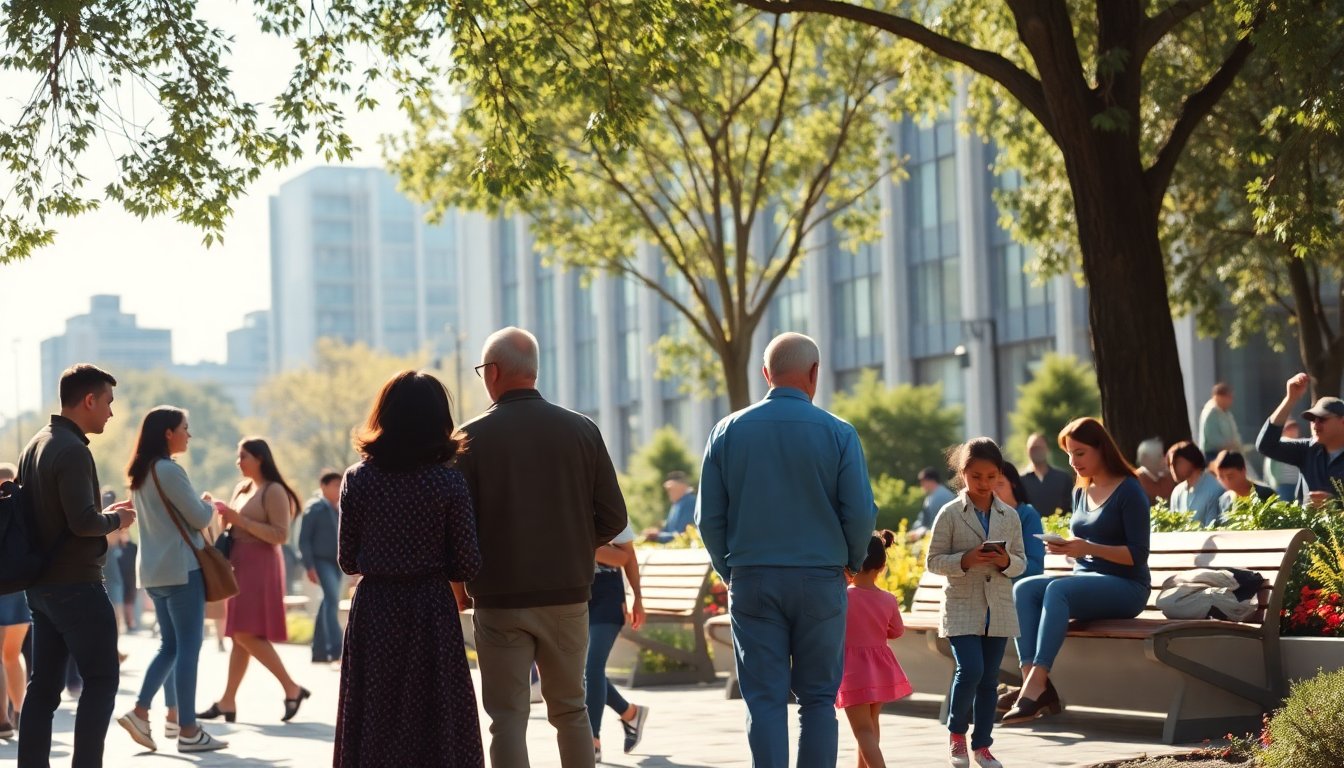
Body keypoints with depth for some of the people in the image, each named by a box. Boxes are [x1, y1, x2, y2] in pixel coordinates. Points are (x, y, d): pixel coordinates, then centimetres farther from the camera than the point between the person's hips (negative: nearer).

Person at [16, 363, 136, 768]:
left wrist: (103, 512, 14)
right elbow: (83, 521, -23)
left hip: (40, 583, 9)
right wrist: (117, 519, -5)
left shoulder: (36, 445, 12)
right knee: (102, 678, -2)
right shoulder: (72, 450, -17)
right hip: (76, 583, -9)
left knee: (43, 684, 9)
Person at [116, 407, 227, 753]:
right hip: (180, 568, -9)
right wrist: (209, 504, 8)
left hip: (154, 569, 9)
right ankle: (188, 730, -5)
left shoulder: (141, 474, 13)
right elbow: (199, 518, -12)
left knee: (169, 645, 15)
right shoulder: (169, 470, -14)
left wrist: (200, 505, 19)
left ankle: (140, 712, 4)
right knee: (188, 647, -5)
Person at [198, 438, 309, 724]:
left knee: (247, 634, -15)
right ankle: (228, 701, 8)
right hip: (240, 564, 9)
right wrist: (223, 514, 2)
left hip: (260, 565, -9)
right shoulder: (241, 489, 14)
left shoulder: (274, 491, -11)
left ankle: (292, 688, -8)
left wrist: (240, 520, -18)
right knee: (239, 635, 7)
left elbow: (280, 535, -17)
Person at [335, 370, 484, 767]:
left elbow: (348, 561, 2)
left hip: (374, 611, 1)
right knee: (436, 723, 4)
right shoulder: (448, 481, -6)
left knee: (374, 726, 7)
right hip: (431, 614, -1)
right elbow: (467, 566, -6)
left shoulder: (358, 479, -2)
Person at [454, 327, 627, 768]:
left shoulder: (473, 437, -7)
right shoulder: (582, 430, 0)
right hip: (568, 594, 3)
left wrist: (459, 583, 9)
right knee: (570, 709, 16)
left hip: (500, 600, -3)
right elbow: (613, 517, 0)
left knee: (508, 717, 2)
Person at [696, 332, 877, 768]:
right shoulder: (838, 433, -4)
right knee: (818, 697, 7)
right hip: (820, 580, -1)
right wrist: (852, 563, 14)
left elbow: (709, 517, 3)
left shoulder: (729, 431, 2)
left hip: (751, 580, 1)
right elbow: (860, 514, -5)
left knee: (764, 699, 2)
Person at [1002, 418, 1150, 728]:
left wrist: (1088, 548, -24)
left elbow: (1137, 555, -13)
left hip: (1125, 586, -7)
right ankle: (1033, 683, -33)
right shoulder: (1081, 493, 17)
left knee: (1057, 590, -34)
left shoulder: (1129, 491, -6)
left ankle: (1036, 687, -38)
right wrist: (1067, 548, 2)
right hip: (1084, 580, 7)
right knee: (1023, 589, -20)